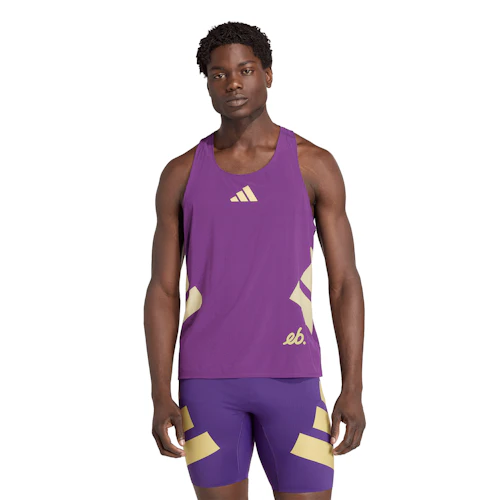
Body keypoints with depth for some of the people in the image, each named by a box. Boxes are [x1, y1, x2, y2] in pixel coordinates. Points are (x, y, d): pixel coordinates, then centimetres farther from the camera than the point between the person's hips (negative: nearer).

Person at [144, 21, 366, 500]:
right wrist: (160, 396, -3)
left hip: (290, 375, -1)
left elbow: (345, 282, 1)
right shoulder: (181, 174, 5)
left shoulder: (315, 164, 1)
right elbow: (162, 292, 5)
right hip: (208, 377, 1)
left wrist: (353, 389, -7)